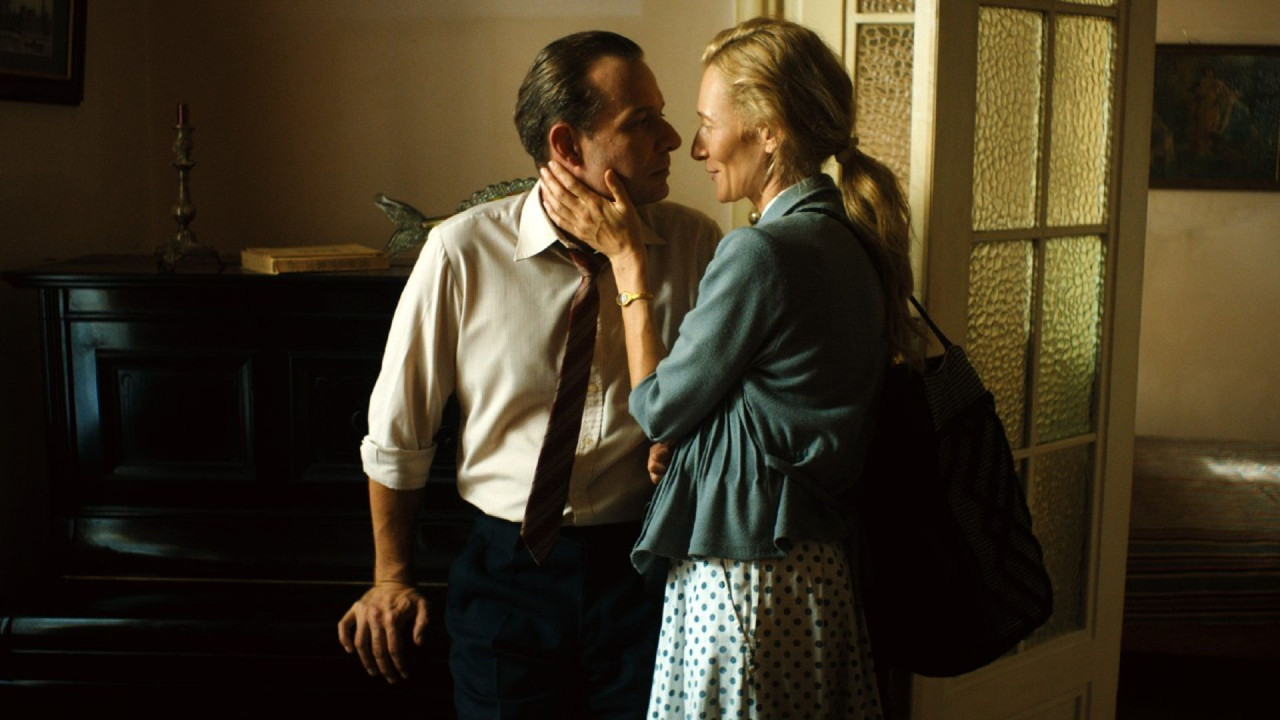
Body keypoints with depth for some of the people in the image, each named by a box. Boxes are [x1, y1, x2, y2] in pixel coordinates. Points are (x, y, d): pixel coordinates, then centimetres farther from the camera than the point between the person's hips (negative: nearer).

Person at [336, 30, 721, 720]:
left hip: (645, 567, 1)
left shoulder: (694, 244, -8)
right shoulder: (461, 251, -11)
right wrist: (391, 579, 9)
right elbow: (397, 429, 1)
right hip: (506, 569, 0)